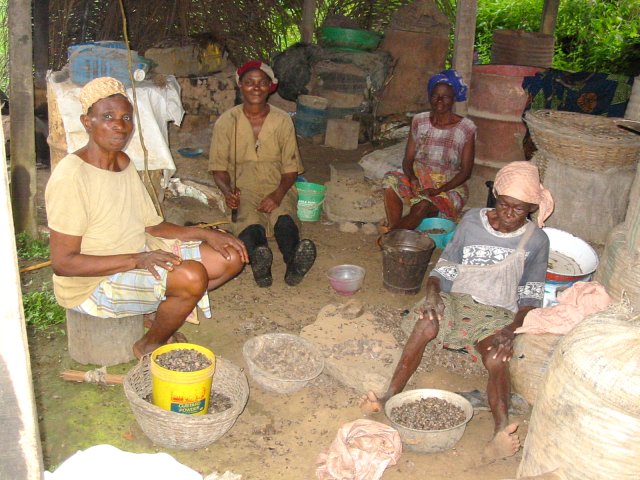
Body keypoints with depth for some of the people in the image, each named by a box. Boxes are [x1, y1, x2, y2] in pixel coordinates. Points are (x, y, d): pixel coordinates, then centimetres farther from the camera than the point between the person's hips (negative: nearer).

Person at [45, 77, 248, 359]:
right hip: (91, 282, -8)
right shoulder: (71, 176, -21)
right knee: (193, 275, -31)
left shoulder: (124, 163, 6)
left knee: (231, 257, -1)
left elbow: (151, 226, 10)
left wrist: (205, 234, -4)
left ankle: (163, 313, 13)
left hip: (140, 255, 8)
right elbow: (62, 263, -23)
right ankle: (149, 346, -4)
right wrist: (136, 260, -29)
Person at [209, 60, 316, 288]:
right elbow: (218, 166, 7)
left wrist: (278, 194, -15)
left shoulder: (282, 120, 6)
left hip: (278, 189, 0)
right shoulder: (226, 122, 5)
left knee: (284, 218, -36)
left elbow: (291, 168, 5)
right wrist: (227, 191, -15)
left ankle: (294, 264, -64)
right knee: (250, 223, -36)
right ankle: (258, 258, -67)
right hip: (243, 190, 0)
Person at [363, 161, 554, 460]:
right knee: (426, 325, -33)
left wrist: (512, 329, -20)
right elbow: (443, 270, 3)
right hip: (457, 298, 1)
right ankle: (391, 396, -29)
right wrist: (433, 294, -19)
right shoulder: (472, 221, 1)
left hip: (498, 313, -1)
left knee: (496, 358, -35)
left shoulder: (536, 241, -1)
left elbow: (530, 299, -1)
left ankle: (502, 429, -33)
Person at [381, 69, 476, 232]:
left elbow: (466, 171, -5)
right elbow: (408, 159, 5)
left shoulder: (466, 128, -6)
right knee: (391, 180, -28)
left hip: (450, 187, -3)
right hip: (418, 180, 3)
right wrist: (412, 178, -17)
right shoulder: (419, 121, 4)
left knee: (422, 205, -34)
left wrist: (440, 190, -19)